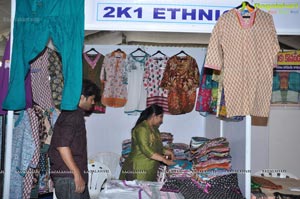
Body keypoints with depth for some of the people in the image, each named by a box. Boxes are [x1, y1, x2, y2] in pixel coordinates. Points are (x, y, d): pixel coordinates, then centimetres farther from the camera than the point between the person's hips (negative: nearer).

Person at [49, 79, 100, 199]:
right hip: (68, 176, -10)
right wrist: (77, 174, -22)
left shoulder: (76, 114, 15)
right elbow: (62, 146, -23)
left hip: (74, 175, 10)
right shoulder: (71, 115, -14)